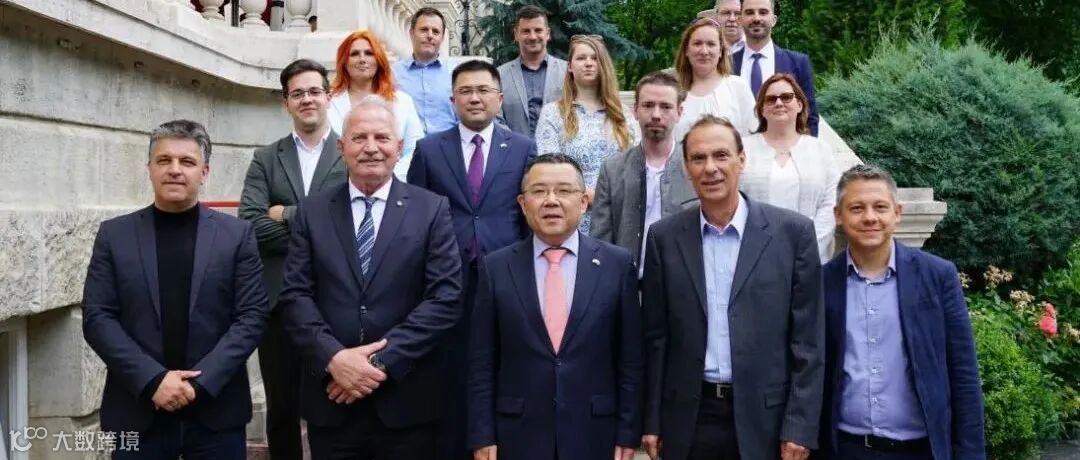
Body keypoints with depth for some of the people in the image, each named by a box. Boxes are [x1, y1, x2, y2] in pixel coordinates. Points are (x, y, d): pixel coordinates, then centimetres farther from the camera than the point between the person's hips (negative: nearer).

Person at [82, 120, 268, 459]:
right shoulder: (114, 234, 4)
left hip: (216, 409, 0)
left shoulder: (237, 234, 2)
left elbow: (252, 316, -2)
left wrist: (201, 381, -13)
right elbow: (97, 318, -1)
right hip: (137, 411, 0)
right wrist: (152, 379, -12)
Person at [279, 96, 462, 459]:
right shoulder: (312, 212, 7)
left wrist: (383, 360, -14)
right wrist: (333, 358, -14)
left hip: (407, 401, -1)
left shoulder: (432, 209, 0)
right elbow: (295, 295, 1)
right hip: (331, 398, 2)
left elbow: (445, 298, -7)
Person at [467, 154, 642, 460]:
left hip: (594, 435, 0)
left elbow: (631, 359, 0)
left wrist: (627, 434, -2)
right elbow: (481, 363, 1)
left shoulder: (617, 264, -2)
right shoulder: (496, 268, 0)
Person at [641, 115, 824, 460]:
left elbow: (808, 340, -3)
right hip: (689, 420, 1)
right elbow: (655, 336, 5)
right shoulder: (664, 237, 2)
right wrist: (652, 421, 3)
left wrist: (799, 427, -7)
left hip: (765, 417, -1)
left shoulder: (792, 231, -3)